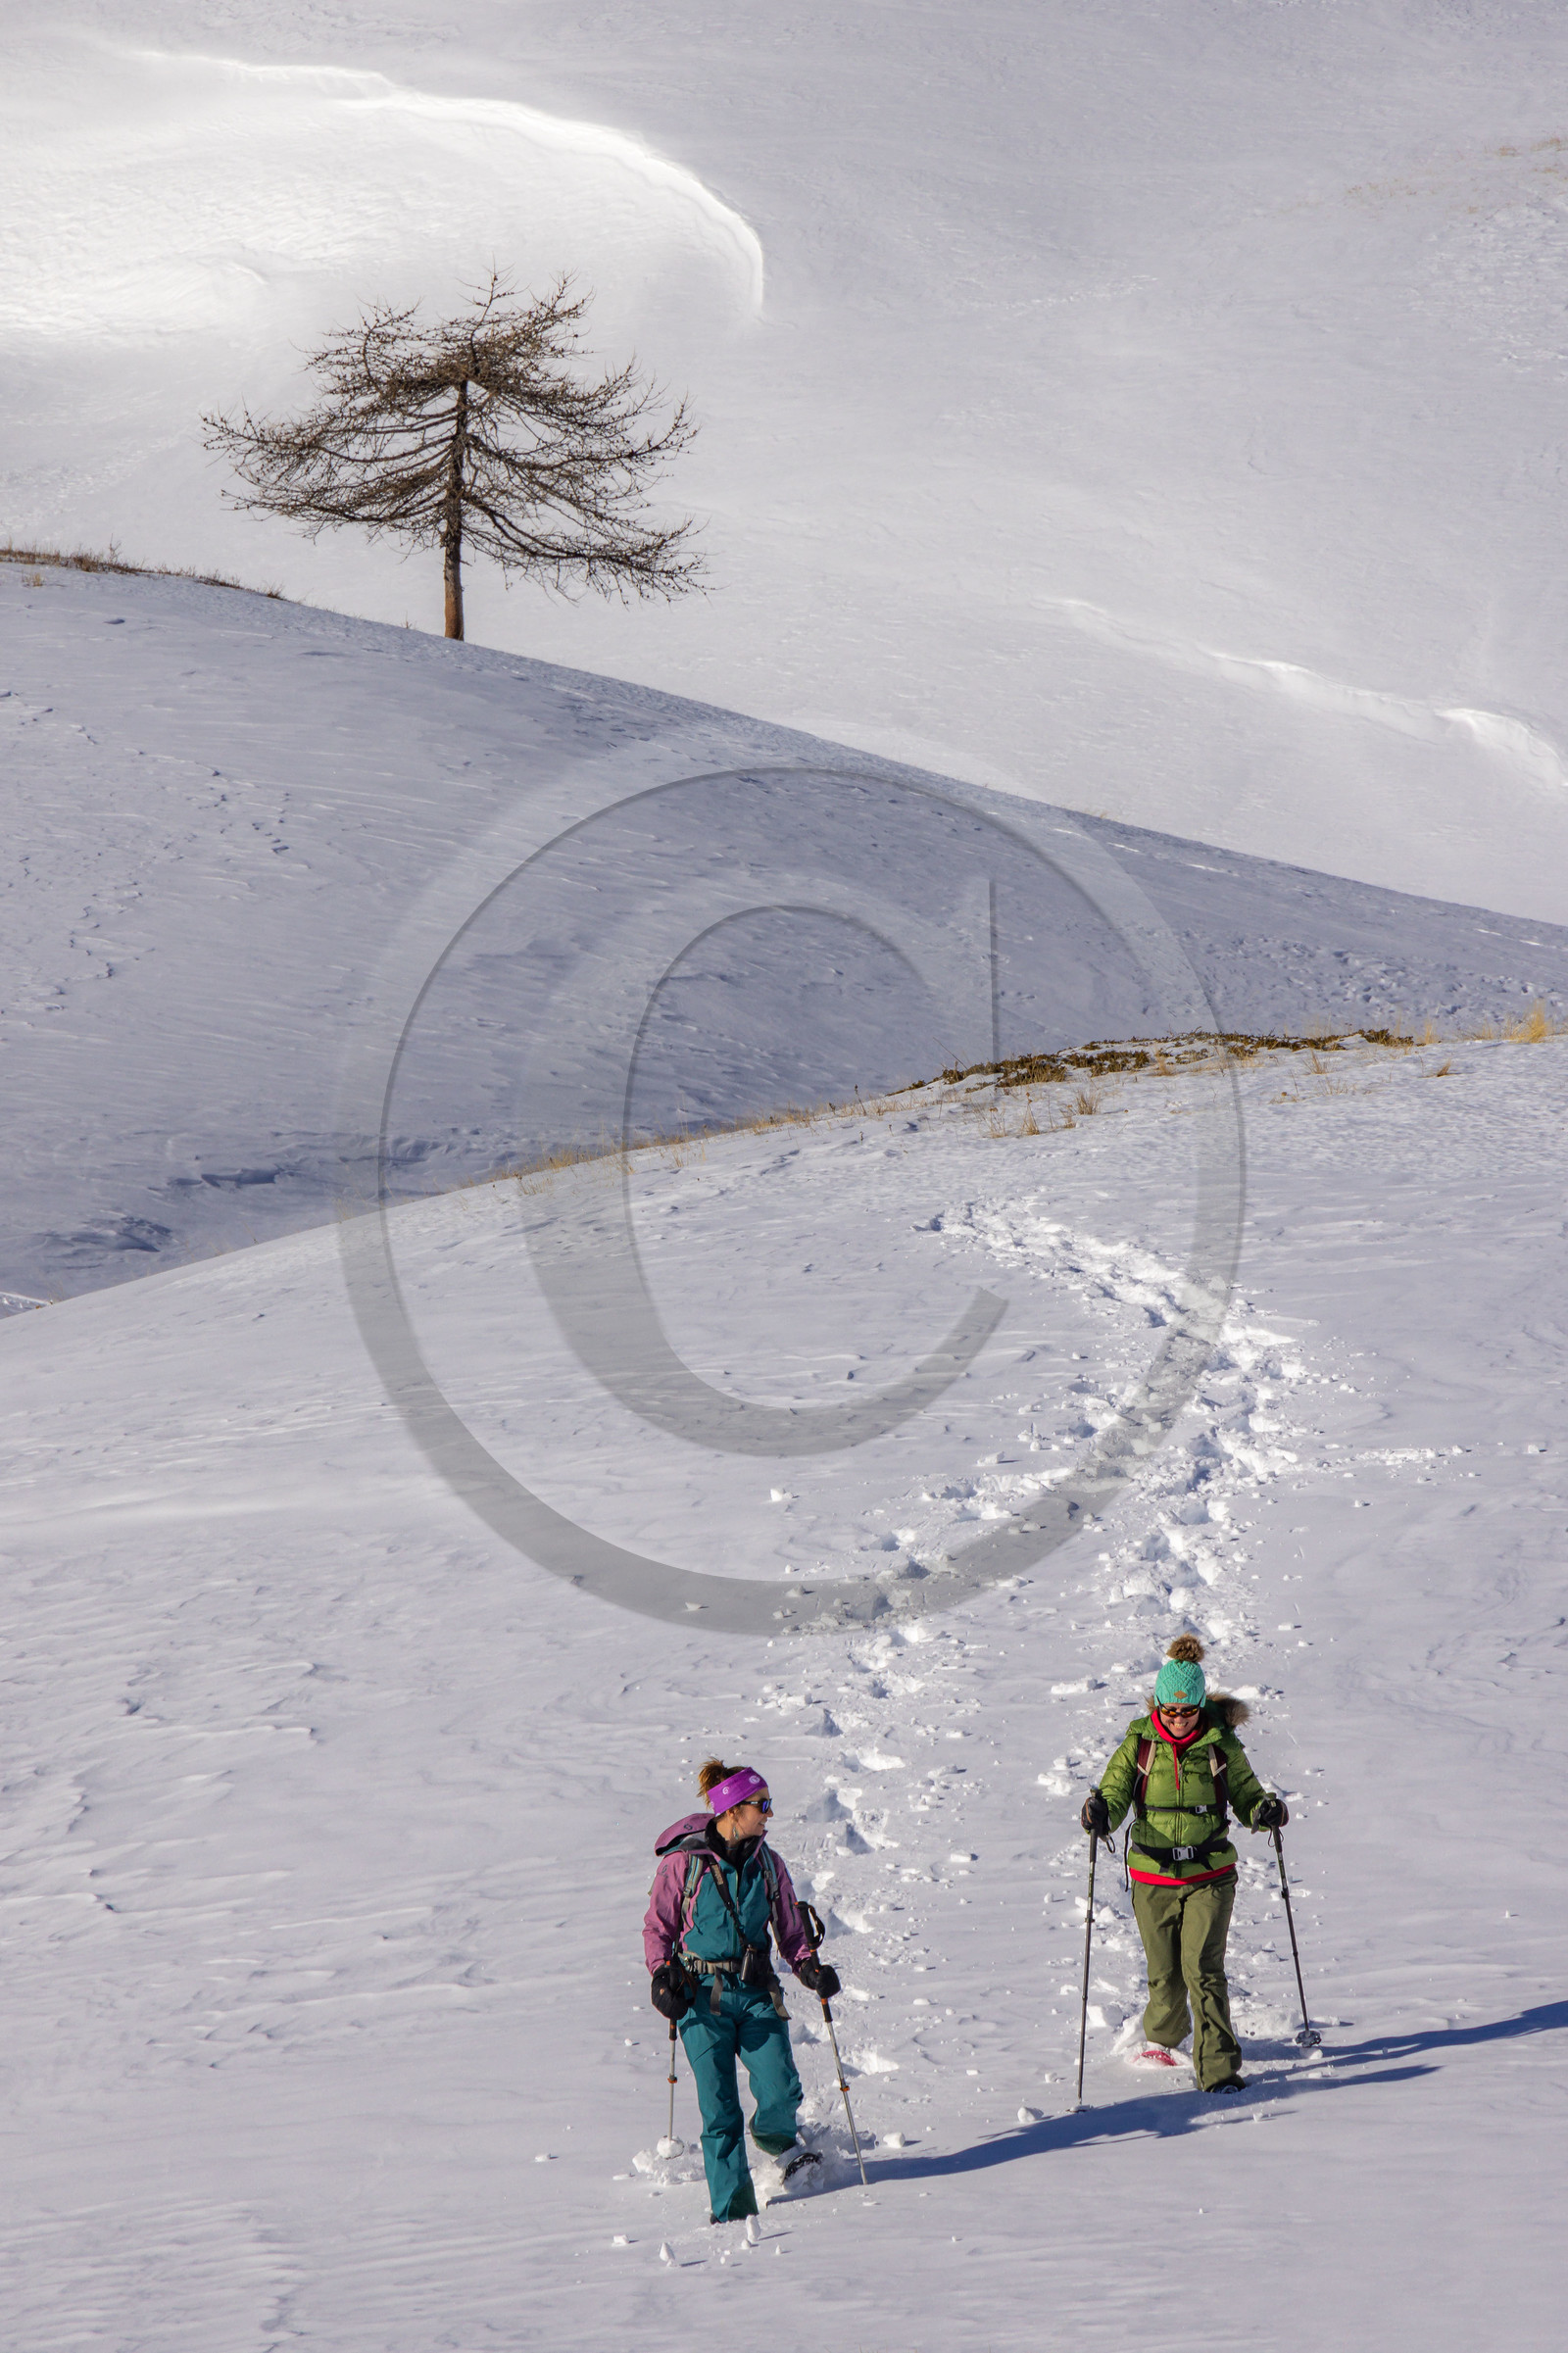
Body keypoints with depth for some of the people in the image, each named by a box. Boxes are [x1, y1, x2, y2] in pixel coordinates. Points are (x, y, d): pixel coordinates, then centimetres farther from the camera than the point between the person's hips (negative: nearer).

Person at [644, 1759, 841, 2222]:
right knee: (719, 2111, -5)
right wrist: (663, 1974, -10)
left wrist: (808, 1966, -1)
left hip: (757, 1993, 3)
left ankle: (774, 2136, 23)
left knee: (781, 2091, -13)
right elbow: (658, 1927, 4)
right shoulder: (683, 1862, -3)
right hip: (702, 1997, -3)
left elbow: (790, 1929, 16)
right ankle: (733, 2209, 6)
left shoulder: (766, 1863, 8)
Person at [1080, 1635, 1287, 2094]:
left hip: (1209, 1876, -1)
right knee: (1164, 1973, 10)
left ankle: (1218, 2069, -13)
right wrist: (1100, 1813, -27)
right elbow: (1114, 1793, -4)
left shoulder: (1221, 1745, -2)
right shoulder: (1139, 1745, -1)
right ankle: (1161, 2036, 41)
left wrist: (1266, 1811, -14)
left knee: (1202, 1968, -15)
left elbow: (1246, 1795, 8)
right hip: (1152, 1877, 1)